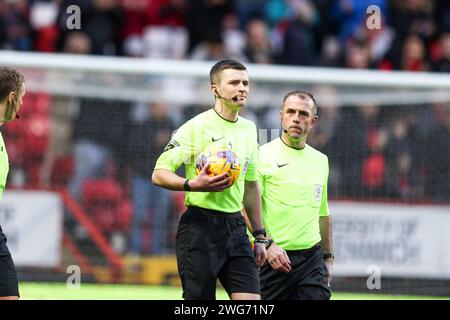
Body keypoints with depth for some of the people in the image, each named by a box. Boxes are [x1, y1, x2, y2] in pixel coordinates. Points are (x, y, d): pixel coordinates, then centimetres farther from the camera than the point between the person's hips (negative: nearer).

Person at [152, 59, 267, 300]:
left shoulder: (249, 129, 14)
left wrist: (259, 235, 21)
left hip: (235, 226, 6)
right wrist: (192, 184, -26)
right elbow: (159, 174, -9)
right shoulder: (196, 127, -7)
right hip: (200, 228, -6)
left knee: (252, 301, -6)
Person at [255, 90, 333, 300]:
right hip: (272, 258, -4)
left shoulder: (320, 160, 15)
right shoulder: (263, 155, -3)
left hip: (311, 259, 4)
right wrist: (268, 244, -20)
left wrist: (328, 257, 21)